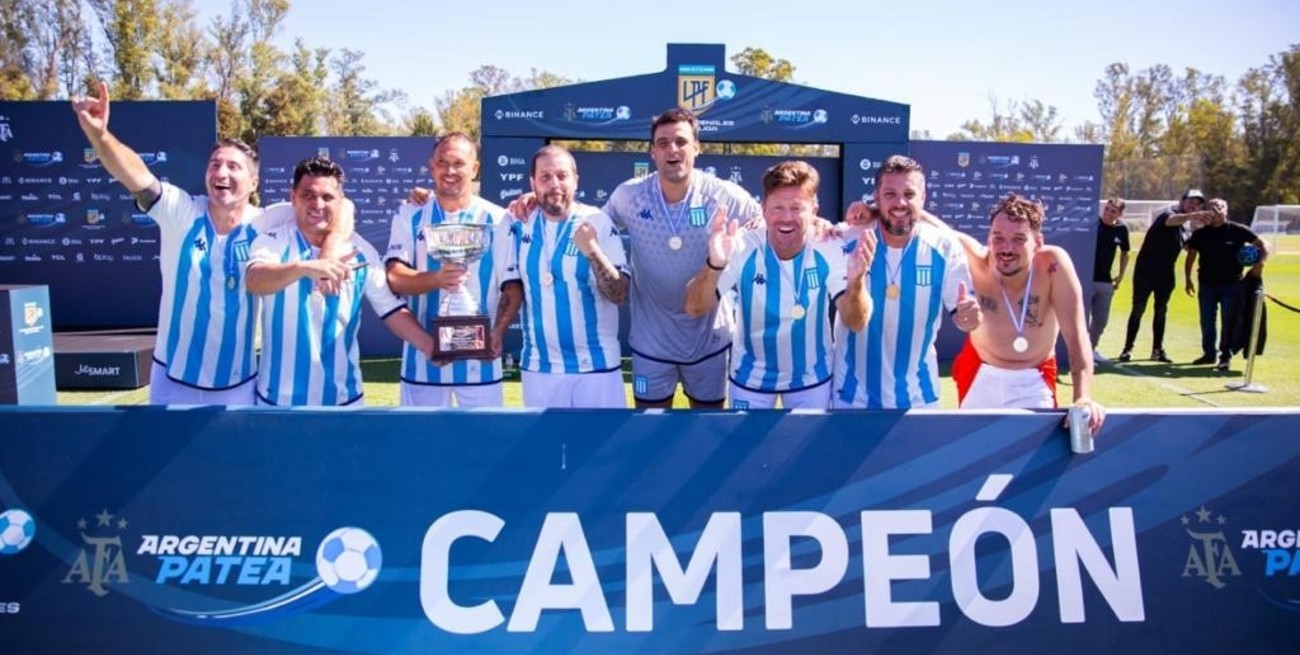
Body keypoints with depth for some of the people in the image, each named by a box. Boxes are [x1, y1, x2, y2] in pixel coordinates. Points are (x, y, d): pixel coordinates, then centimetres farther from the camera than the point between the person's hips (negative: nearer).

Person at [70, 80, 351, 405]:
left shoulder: (267, 223, -9)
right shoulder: (180, 213, -8)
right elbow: (137, 177, -26)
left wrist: (331, 251, -31)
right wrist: (98, 135, -44)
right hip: (174, 380, 1)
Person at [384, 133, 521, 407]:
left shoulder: (497, 219, 0)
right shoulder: (410, 216, 3)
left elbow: (513, 286, -2)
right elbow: (395, 278, -8)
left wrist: (498, 332, -19)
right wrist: (436, 279, -28)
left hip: (480, 359, -1)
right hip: (422, 357, 1)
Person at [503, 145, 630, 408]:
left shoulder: (598, 223, -8)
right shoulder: (521, 225, 3)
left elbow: (619, 294, -12)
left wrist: (592, 252, -27)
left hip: (596, 364, -3)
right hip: (538, 365, 3)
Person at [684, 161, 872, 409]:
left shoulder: (829, 252, -19)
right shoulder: (743, 248, -21)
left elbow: (856, 322, -28)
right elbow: (694, 309, -29)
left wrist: (855, 283, -51)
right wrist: (714, 265, -50)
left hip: (811, 378, 1)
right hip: (750, 377, -1)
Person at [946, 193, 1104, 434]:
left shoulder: (1053, 264, -26)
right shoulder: (977, 262, -25)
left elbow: (1076, 334, -27)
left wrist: (1083, 397, -36)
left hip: (1034, 381, -1)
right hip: (980, 375, 1)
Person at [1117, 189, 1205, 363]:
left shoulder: (1184, 227, 10)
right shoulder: (1168, 214, -14)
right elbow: (1173, 220, -40)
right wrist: (1192, 216, -58)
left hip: (1165, 275, 7)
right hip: (1146, 271, -7)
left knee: (1161, 311, 10)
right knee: (1138, 309, -4)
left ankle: (1157, 350, 16)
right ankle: (1128, 348, -1)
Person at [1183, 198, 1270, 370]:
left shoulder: (1238, 231, -5)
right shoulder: (1201, 233, 3)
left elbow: (1263, 245, -3)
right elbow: (1191, 256, 10)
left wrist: (1259, 264, -19)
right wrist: (1188, 279, 7)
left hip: (1231, 284, -3)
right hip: (1207, 284, 3)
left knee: (1228, 322, 1)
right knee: (1206, 322, 9)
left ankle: (1226, 356, 8)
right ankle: (1209, 353, 22)